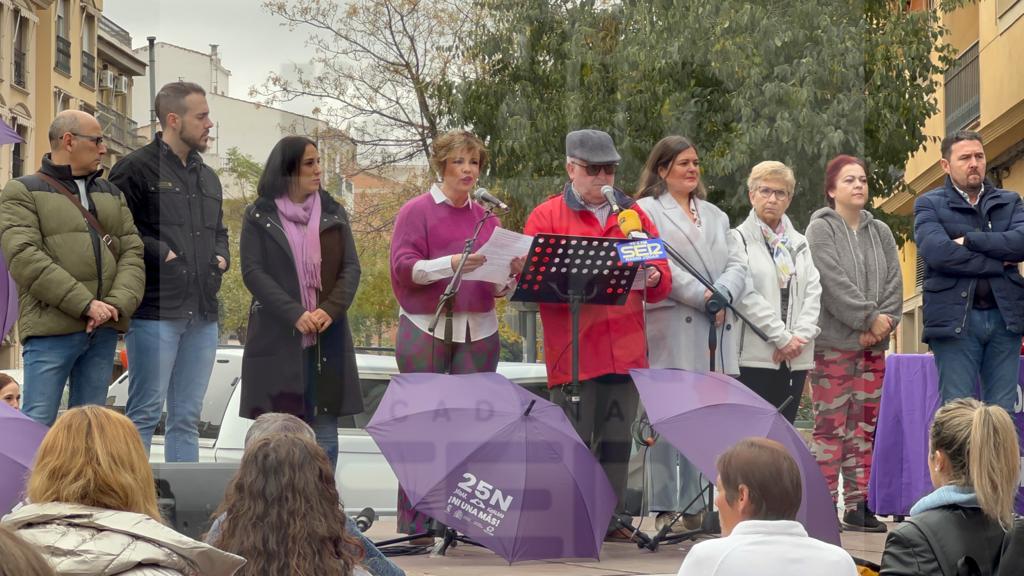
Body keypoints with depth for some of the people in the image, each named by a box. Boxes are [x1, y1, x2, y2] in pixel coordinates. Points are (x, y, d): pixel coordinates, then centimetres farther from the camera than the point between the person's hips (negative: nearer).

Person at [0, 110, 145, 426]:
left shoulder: (111, 193, 21)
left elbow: (132, 252, 11)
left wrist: (118, 304, -9)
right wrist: (85, 304, -17)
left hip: (104, 330, 5)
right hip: (52, 330, -5)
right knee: (38, 426, -9)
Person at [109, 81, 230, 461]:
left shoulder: (207, 177, 20)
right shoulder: (136, 168, -5)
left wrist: (221, 257, 12)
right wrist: (159, 253, -15)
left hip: (202, 314, 8)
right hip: (156, 311, -7)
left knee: (187, 417, 10)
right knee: (145, 412, -6)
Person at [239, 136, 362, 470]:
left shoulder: (333, 214, 12)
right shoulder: (259, 216, 3)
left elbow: (351, 268, 7)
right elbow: (252, 272, -5)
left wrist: (331, 310, -11)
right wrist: (296, 315, -16)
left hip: (327, 338, 3)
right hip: (277, 338, -3)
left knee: (324, 433, 2)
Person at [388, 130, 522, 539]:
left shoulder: (487, 217, 15)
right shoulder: (417, 211, 1)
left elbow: (499, 288, 16)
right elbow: (404, 267, -9)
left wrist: (511, 273, -6)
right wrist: (450, 264, -23)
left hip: (479, 329, 4)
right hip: (427, 329, -4)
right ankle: (413, 523, 0)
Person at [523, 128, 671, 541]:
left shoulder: (634, 214, 17)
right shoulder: (546, 217, 4)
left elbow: (662, 280, 15)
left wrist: (654, 279, -8)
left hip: (626, 349, 4)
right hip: (573, 351, -4)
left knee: (617, 438, 7)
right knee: (575, 439, -5)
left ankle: (610, 517, 14)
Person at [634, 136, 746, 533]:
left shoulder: (715, 215, 25)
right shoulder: (647, 211, 5)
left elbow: (737, 264, 14)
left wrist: (722, 295, -7)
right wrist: (702, 297, -13)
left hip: (717, 331, 5)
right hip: (671, 330, -5)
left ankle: (696, 508, 2)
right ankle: (666, 510, -4)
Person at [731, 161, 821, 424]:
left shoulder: (799, 243, 19)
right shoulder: (739, 239, 0)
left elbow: (813, 292, 9)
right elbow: (746, 296, -10)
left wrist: (800, 336, -8)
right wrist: (782, 337, -13)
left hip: (794, 358, 5)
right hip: (755, 355, -5)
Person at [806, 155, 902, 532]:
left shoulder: (880, 232, 15)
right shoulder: (821, 229, -2)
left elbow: (894, 283, 7)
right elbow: (834, 282, -13)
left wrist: (883, 322, -8)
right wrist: (870, 318, -13)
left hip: (873, 346, 6)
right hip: (834, 344, -6)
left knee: (864, 428, 7)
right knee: (830, 427, -6)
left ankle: (858, 504, 11)